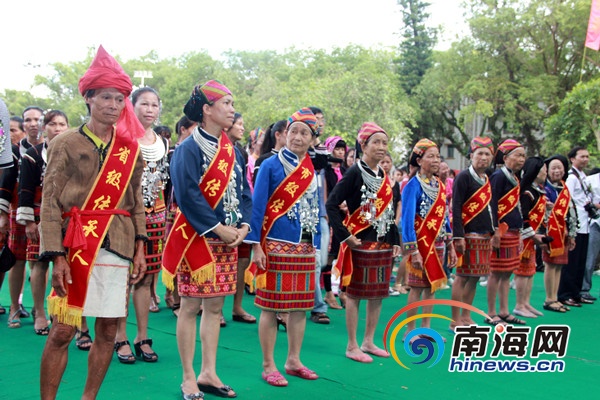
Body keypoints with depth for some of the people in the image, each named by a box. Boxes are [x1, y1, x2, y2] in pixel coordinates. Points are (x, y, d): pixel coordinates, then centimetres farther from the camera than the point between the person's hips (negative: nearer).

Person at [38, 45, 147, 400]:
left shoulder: (131, 149, 11)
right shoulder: (66, 143, 0)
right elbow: (50, 203, -4)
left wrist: (140, 248, 7)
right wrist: (57, 256, -12)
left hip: (117, 248, 4)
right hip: (76, 246, -3)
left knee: (108, 331, 7)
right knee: (62, 332, -3)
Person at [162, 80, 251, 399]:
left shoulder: (233, 151, 13)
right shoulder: (189, 149, -9)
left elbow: (244, 192, 13)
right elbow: (187, 194, -17)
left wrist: (243, 226, -3)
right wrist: (218, 228, -17)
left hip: (227, 240, 7)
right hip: (197, 238, -7)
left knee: (214, 307, 11)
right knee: (191, 307, 1)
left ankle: (208, 373, 20)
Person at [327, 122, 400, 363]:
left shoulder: (383, 175, 12)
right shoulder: (355, 173, -10)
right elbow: (331, 205, -16)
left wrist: (395, 241, 12)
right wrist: (344, 235, -19)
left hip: (383, 243, 7)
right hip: (361, 243, -7)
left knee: (378, 293, 12)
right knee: (355, 293, 1)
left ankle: (368, 342, 25)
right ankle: (352, 346, 11)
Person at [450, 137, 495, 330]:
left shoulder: (487, 180, 16)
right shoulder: (464, 177, -9)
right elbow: (456, 208, -14)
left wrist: (492, 233, 18)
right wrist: (458, 237, -20)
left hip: (484, 236, 8)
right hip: (468, 235, -8)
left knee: (475, 276, 11)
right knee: (463, 277, -4)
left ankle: (466, 316, 21)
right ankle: (455, 321, 3)